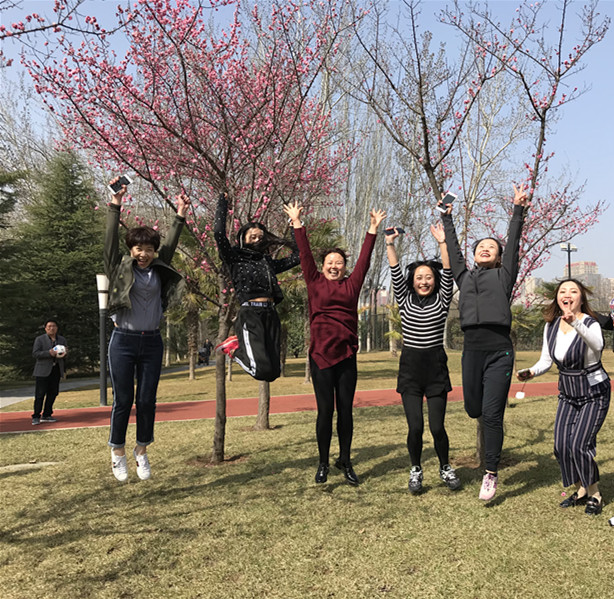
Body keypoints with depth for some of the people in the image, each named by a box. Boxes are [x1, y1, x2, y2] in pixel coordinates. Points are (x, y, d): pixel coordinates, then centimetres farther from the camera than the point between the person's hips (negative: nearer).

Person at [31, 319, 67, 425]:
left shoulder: (62, 340, 14)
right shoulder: (40, 339, 1)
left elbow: (64, 353, 17)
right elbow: (35, 354, -7)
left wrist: (63, 354, -8)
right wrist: (49, 353, -21)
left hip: (56, 370, 5)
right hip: (43, 371, -5)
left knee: (53, 393, 5)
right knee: (40, 394, -6)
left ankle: (46, 415, 15)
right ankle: (36, 417, -2)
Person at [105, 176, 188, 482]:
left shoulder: (159, 271, 9)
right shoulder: (120, 268, 1)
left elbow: (170, 244, 11)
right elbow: (111, 240, -7)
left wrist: (180, 216, 6)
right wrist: (115, 206, -14)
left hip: (151, 342, 3)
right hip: (123, 341, -3)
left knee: (147, 400, 5)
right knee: (123, 400, 1)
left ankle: (141, 451, 19)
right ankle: (117, 453, 16)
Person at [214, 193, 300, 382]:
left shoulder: (268, 262, 23)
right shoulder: (235, 258, 8)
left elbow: (297, 256, 27)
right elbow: (219, 233, -7)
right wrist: (222, 205, 3)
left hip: (271, 315, 6)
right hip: (250, 315, -6)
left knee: (274, 371, 0)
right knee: (263, 370, -21)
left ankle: (238, 345, 22)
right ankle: (234, 347, 7)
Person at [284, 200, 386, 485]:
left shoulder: (351, 284, 9)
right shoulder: (315, 283, 6)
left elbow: (365, 258, 8)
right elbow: (305, 254, 3)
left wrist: (373, 229, 7)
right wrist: (297, 224, 1)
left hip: (347, 355, 2)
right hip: (321, 354, -2)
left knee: (345, 411, 8)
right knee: (325, 410, 1)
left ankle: (345, 461, 22)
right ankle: (323, 463, 15)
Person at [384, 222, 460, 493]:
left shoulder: (442, 300, 4)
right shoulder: (405, 300, 7)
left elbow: (448, 273, -8)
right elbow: (395, 274, -3)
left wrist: (442, 243, -17)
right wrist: (390, 243, -12)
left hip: (436, 368, 0)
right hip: (410, 368, 1)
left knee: (437, 426, -3)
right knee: (415, 427, -5)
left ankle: (445, 468, 25)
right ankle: (416, 470, 20)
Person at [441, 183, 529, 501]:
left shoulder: (503, 275, 12)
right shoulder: (465, 276, 19)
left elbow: (513, 243, 9)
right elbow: (453, 249, 24)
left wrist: (518, 210, 7)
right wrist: (447, 217, 29)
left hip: (499, 352, -3)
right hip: (472, 351, 3)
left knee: (491, 414, -4)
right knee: (473, 409, 7)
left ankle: (491, 473, 7)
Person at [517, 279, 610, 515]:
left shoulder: (590, 323, -22)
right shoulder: (551, 325, -4)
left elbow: (597, 345, -47)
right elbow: (546, 360, 5)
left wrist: (576, 323, -63)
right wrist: (531, 372, -15)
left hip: (594, 394, -5)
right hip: (568, 395, 6)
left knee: (579, 444, -14)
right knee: (561, 445, 0)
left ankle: (594, 495, 10)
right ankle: (581, 491, 23)